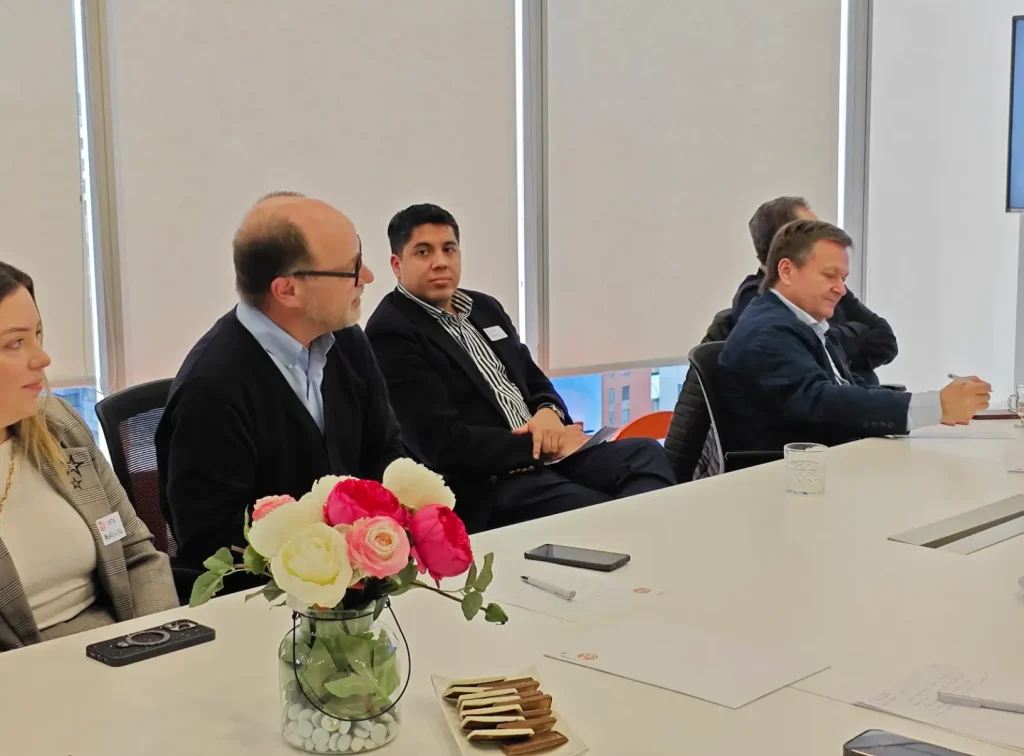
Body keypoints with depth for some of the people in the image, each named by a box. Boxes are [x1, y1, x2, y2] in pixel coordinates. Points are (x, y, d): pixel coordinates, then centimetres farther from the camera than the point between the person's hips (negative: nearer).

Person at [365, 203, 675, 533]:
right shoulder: (390, 334, -8)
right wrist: (540, 445, -13)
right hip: (487, 485, -8)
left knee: (645, 455, -15)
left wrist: (550, 412, -4)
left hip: (546, 454, 8)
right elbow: (443, 443, -17)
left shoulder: (485, 308, 18)